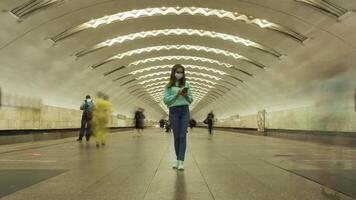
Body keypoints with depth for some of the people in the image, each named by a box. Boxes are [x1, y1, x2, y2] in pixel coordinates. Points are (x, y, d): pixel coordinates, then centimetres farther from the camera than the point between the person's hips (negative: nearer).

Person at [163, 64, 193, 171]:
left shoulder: (186, 84, 9)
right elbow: (165, 100, -2)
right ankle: (177, 159, 15)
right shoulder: (169, 86, 5)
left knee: (183, 136, -5)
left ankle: (181, 161, -7)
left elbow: (191, 100, 11)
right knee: (176, 136, 5)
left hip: (185, 111, 1)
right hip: (174, 111, 0)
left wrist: (186, 95, -9)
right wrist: (176, 95, -11)